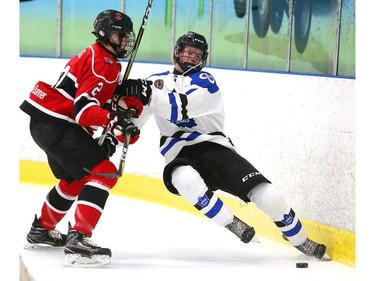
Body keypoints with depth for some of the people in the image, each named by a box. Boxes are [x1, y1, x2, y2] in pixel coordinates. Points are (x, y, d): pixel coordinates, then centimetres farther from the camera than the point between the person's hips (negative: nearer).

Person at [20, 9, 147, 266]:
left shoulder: (109, 62, 20)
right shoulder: (101, 62, -14)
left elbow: (103, 103, 21)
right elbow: (83, 108, -26)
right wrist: (114, 120, -40)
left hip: (47, 123, 11)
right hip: (55, 124, -11)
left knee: (76, 178, 29)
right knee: (104, 172, -20)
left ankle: (42, 230, 44)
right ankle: (78, 240, -29)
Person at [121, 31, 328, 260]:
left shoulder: (204, 80, -1)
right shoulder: (158, 81, 11)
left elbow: (179, 109, -19)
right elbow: (134, 121, 9)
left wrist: (150, 94, -31)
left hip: (215, 147, -1)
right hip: (180, 157, 1)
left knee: (266, 194, -16)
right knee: (184, 179, -38)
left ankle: (301, 241, 7)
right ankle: (232, 224, -22)